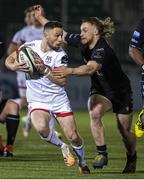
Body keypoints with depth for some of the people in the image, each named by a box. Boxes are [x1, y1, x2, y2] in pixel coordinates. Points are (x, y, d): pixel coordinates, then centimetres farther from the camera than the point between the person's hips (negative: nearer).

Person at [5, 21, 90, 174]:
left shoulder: (60, 55, -11)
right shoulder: (30, 46, -6)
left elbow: (62, 81, -19)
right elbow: (8, 60, 4)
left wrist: (45, 69, -31)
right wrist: (14, 66, -19)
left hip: (58, 98, 0)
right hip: (37, 100, 0)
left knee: (73, 136, -3)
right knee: (41, 128, -31)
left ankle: (82, 163, 27)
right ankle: (62, 147, -1)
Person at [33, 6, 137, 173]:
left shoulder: (103, 50, -35)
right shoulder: (81, 42, -13)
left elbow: (90, 68, -53)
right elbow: (61, 34, 0)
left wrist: (69, 71, -68)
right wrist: (40, 18, -4)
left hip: (120, 92, -5)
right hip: (100, 90, 5)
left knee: (124, 131, 8)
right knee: (95, 113, -28)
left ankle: (132, 158, 38)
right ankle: (102, 154, -18)